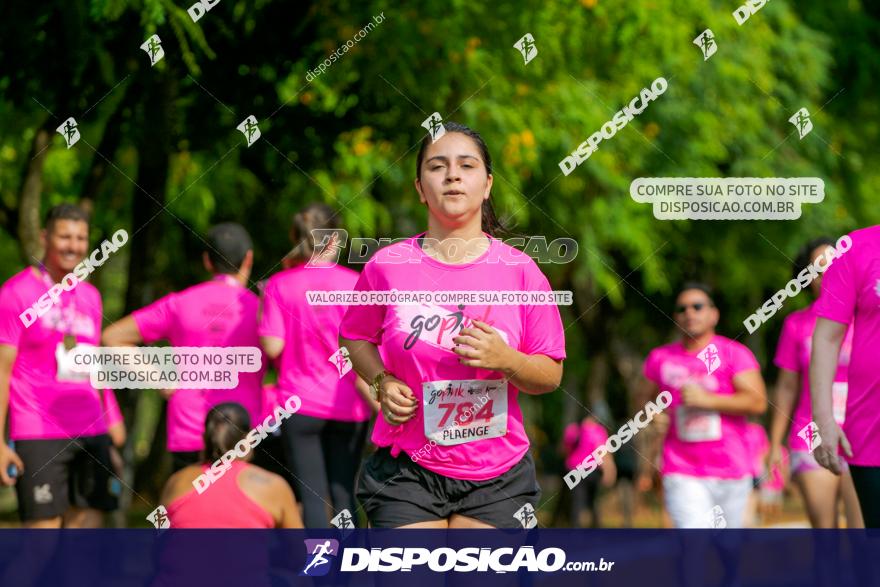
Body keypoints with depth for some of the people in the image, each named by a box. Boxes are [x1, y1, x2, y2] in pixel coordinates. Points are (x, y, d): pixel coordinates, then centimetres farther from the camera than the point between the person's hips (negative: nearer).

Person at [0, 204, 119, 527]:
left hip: (91, 432, 6)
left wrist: (112, 433, 16)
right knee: (42, 526, -9)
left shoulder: (90, 296, 15)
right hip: (38, 436, -6)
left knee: (88, 523, 3)